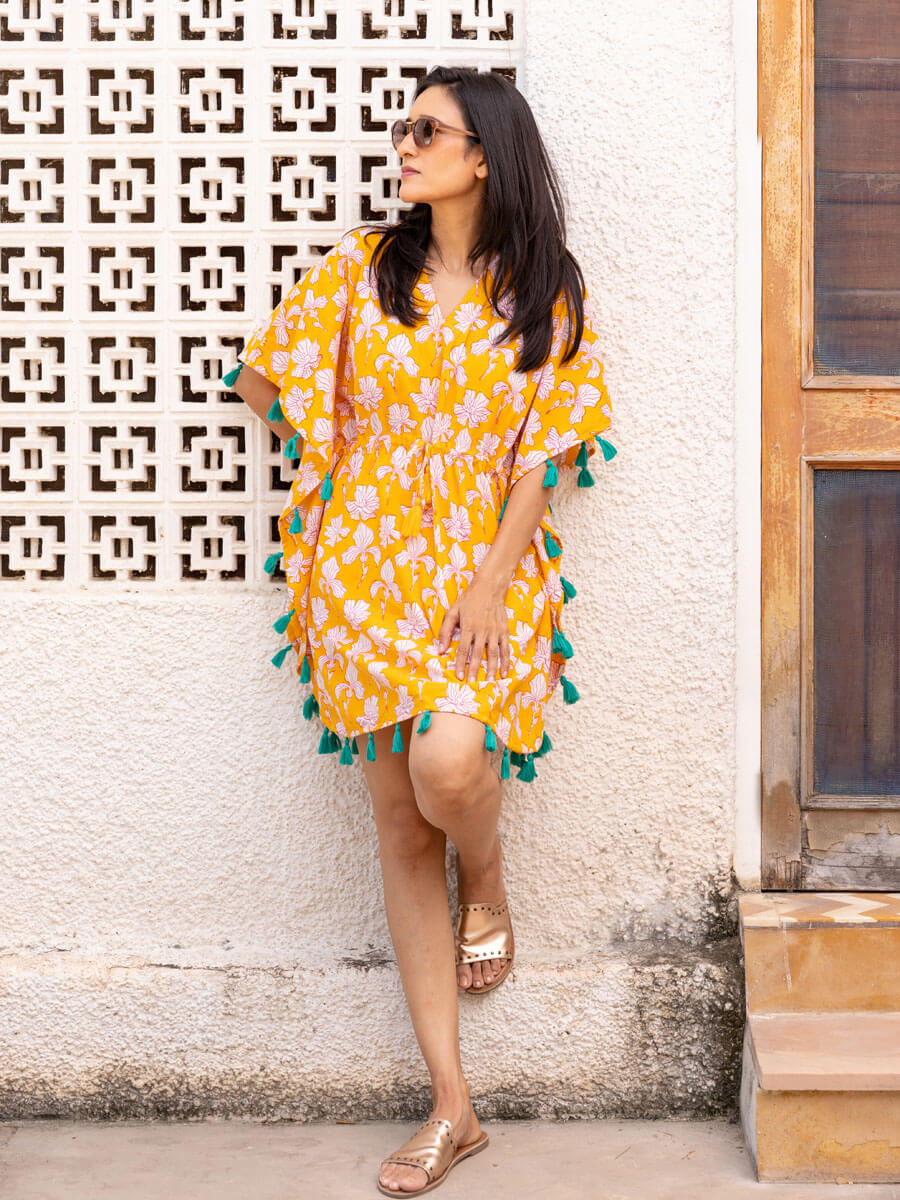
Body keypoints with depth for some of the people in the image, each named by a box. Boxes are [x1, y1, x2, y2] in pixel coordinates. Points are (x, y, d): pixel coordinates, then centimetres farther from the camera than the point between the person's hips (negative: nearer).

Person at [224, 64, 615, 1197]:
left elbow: (542, 454, -4)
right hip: (369, 570, 3)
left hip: (488, 569, -2)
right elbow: (261, 378, 13)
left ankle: (489, 888, 11)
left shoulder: (544, 295, 1)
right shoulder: (361, 268, 6)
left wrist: (492, 585, -13)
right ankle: (451, 1107, 11)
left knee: (449, 763, -29)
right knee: (400, 826, 2)